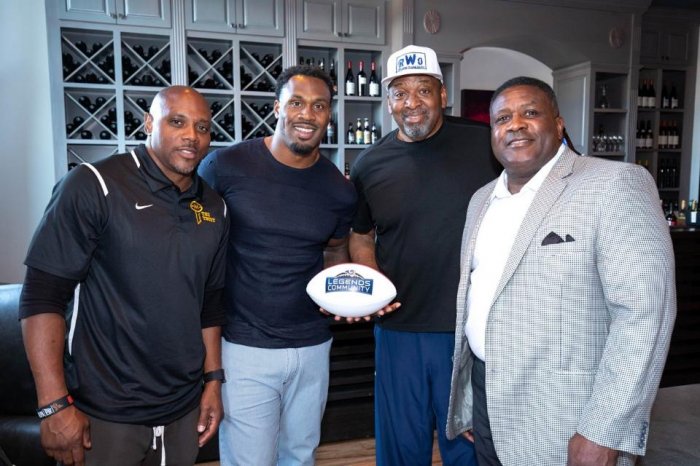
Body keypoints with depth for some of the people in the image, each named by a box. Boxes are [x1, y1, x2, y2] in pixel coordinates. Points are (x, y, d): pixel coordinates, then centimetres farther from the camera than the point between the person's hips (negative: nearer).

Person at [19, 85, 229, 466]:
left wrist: (213, 380, 9)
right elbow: (42, 296, -14)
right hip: (105, 413, -5)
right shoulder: (93, 185, -12)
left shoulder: (214, 209, 4)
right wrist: (54, 405, -16)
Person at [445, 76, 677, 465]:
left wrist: (603, 432, -21)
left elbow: (644, 311, -19)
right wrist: (465, 399, 15)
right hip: (485, 395, 6)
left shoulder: (615, 184, -13)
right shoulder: (482, 199, 8)